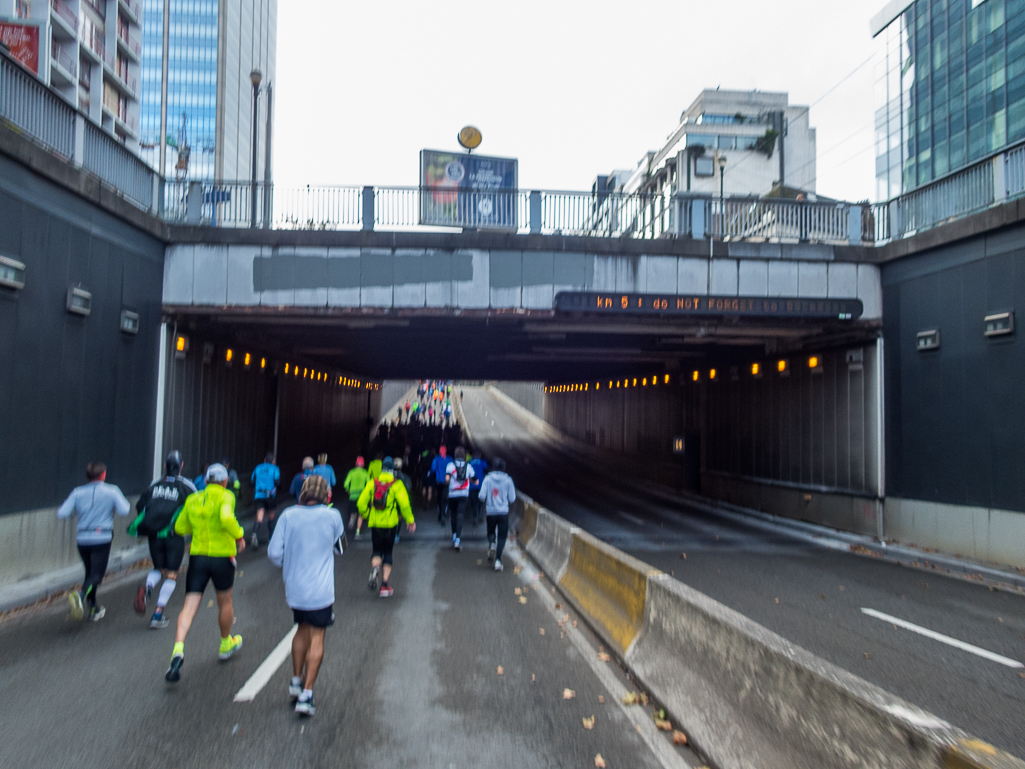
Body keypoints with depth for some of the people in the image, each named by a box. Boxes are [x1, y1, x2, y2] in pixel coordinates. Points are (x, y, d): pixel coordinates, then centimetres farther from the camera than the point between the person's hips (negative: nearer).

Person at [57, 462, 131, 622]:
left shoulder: (78, 493, 4)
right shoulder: (112, 491, -3)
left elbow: (62, 513, -2)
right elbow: (124, 510, -10)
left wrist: (75, 511, 18)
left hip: (82, 539, 4)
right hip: (102, 539, -4)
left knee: (90, 573, 18)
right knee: (97, 574, -4)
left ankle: (94, 608, 23)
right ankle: (81, 595, -33)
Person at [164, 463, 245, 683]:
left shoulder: (193, 499, 7)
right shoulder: (225, 496, -8)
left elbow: (180, 527, 14)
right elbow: (227, 518, -27)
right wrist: (239, 535, -13)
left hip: (197, 557, 3)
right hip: (222, 556, -3)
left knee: (189, 607, 0)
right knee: (225, 603, 18)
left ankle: (178, 650, -20)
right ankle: (226, 644, 35)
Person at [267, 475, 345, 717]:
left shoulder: (288, 516, -5)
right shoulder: (332, 516, -8)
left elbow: (274, 553, -4)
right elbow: (340, 547, 7)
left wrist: (288, 567, 14)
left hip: (294, 588, 3)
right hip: (320, 590, -3)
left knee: (302, 630, 23)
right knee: (316, 638, 4)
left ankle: (296, 681, 31)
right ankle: (306, 694, 1)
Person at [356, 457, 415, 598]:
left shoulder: (372, 484, 1)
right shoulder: (397, 485, -7)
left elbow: (362, 503, 0)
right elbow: (404, 504, -14)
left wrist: (366, 515, 17)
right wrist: (410, 520, -4)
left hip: (375, 524, 2)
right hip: (390, 523, -2)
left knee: (377, 551, 14)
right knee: (388, 553, 11)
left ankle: (375, 568, -20)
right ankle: (384, 585, 9)